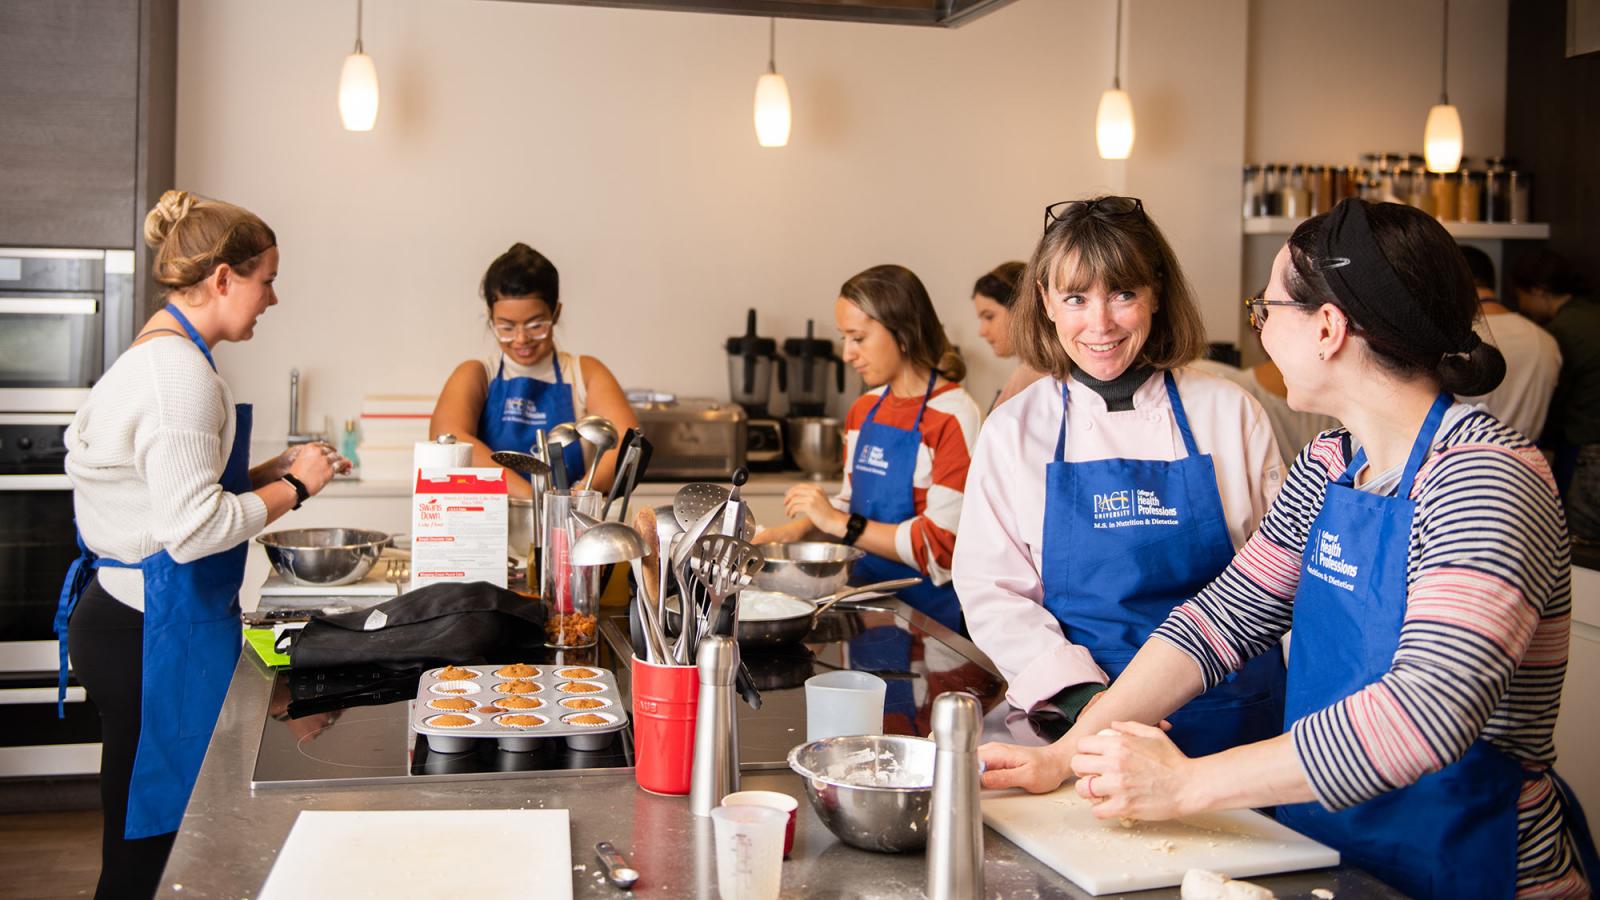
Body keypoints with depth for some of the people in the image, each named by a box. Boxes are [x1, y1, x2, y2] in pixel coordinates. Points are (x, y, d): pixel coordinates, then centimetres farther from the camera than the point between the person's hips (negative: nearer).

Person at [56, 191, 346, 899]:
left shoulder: (157, 358, 14)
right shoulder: (179, 372, -17)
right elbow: (192, 530, -23)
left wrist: (272, 471, 11)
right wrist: (292, 488, -10)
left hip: (125, 620, 10)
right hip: (154, 632, -10)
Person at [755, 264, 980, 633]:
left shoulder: (953, 416, -13)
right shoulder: (863, 410, 12)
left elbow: (941, 546, -18)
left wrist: (840, 523, -16)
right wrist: (800, 529, 3)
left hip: (928, 613, -7)